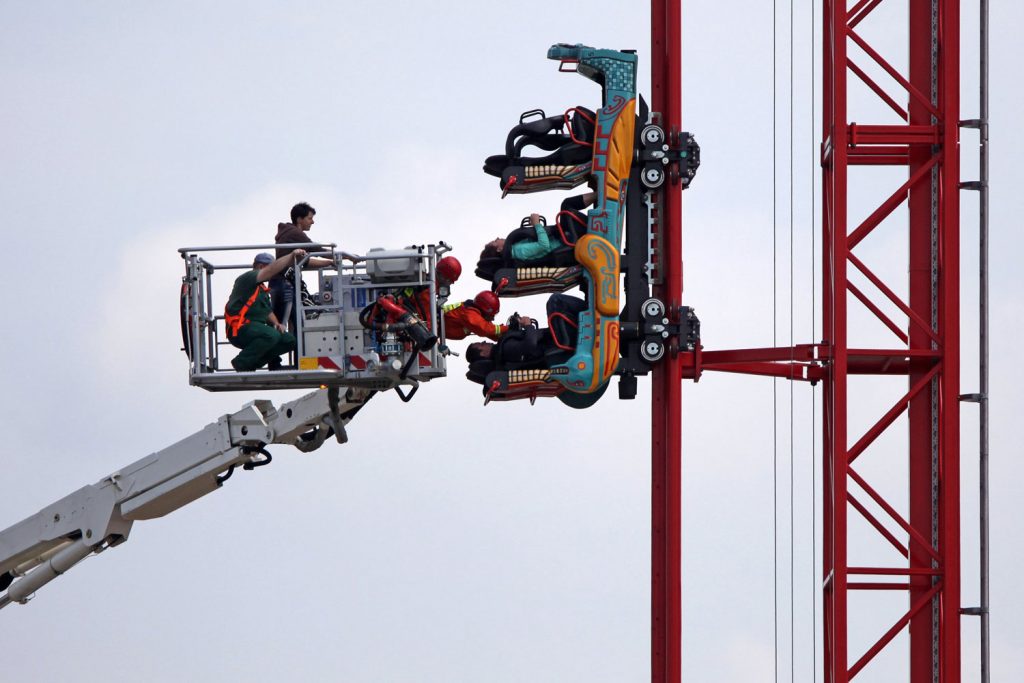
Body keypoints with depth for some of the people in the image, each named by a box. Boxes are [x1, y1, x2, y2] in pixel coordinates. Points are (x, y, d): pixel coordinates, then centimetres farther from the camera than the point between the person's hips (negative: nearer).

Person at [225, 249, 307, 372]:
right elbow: (272, 269, -20)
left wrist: (276, 323, 3)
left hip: (255, 328, 10)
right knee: (271, 335, -33)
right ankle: (241, 364, -18)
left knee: (289, 340, 1)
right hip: (240, 329, -10)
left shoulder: (262, 288, 25)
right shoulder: (247, 278, -6)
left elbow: (268, 311, 24)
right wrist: (292, 256, -19)